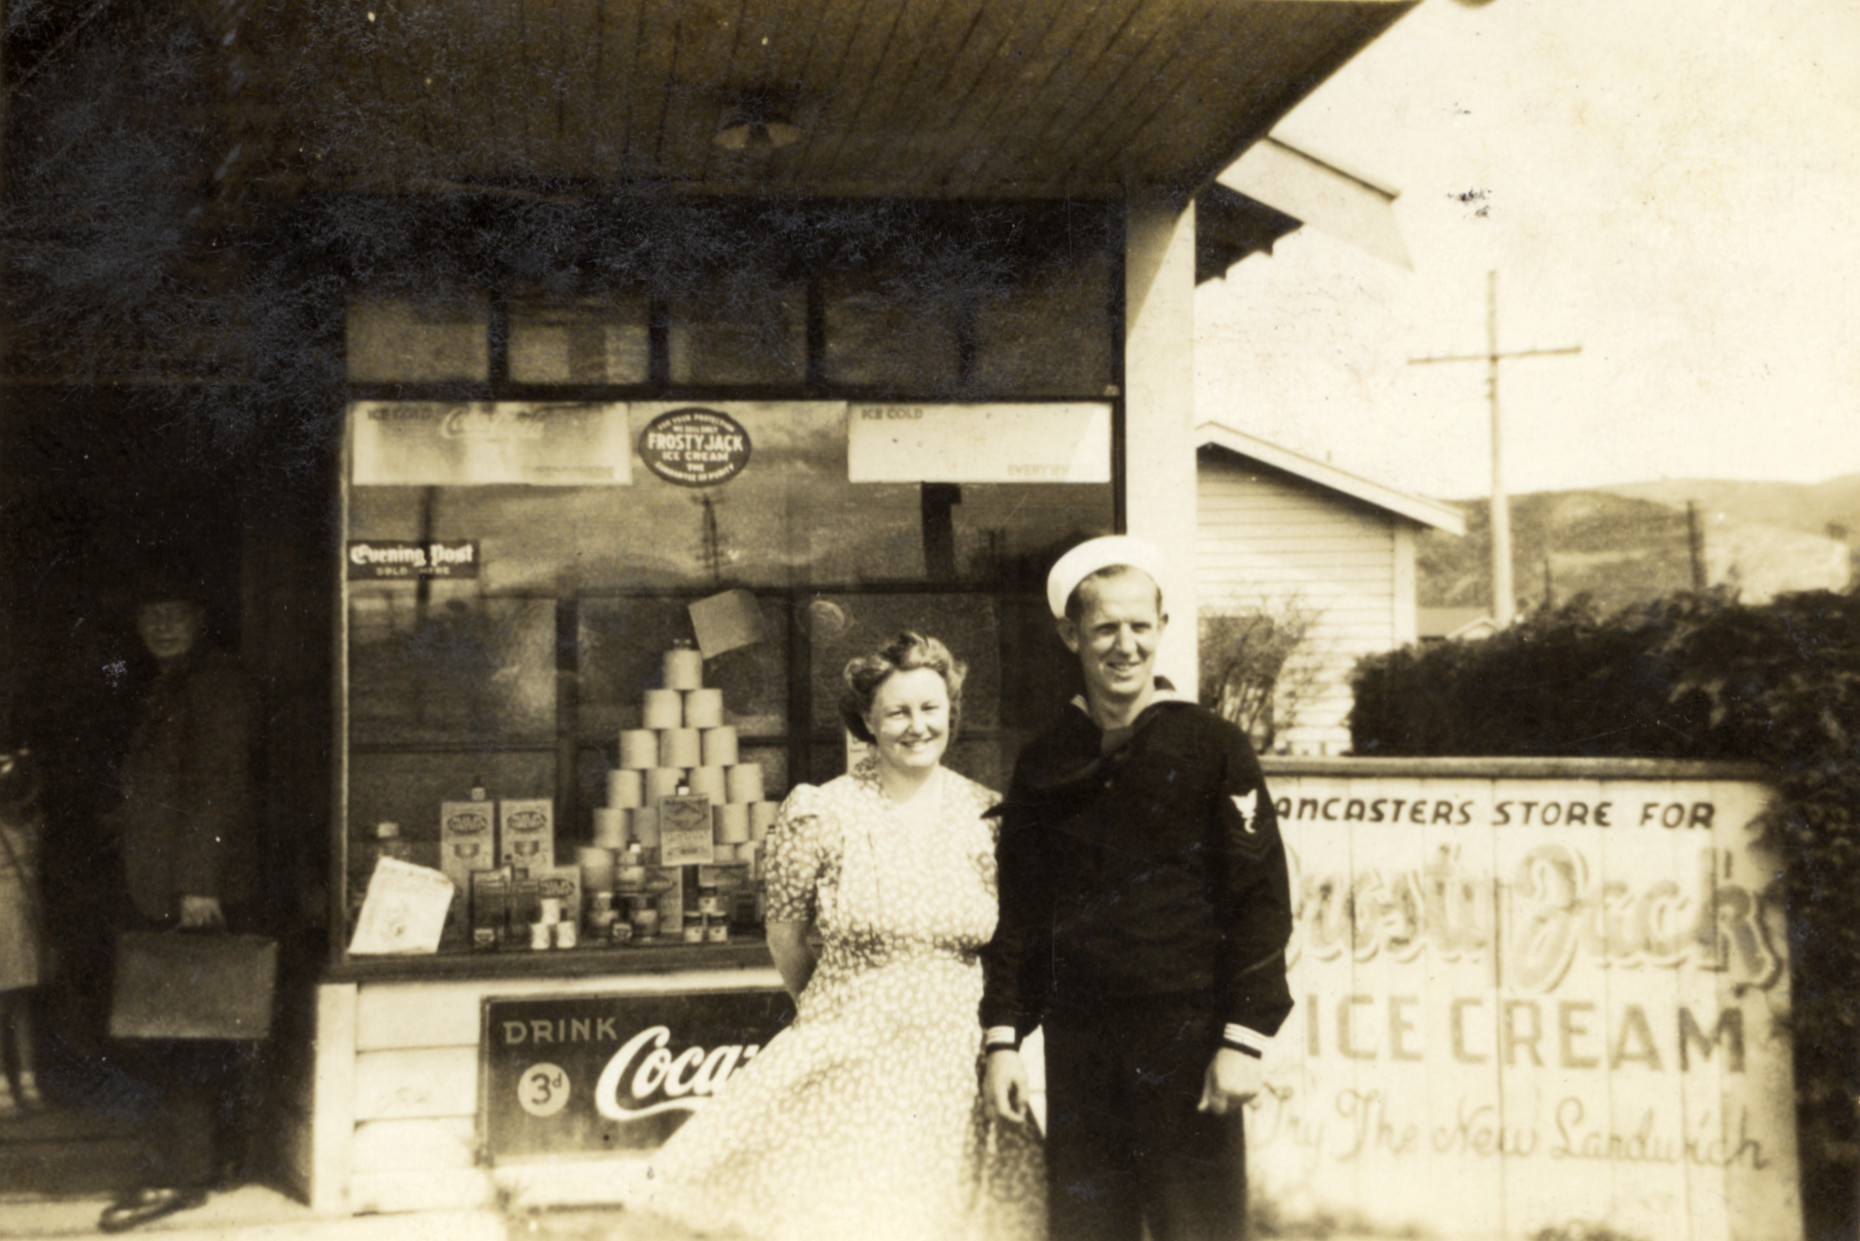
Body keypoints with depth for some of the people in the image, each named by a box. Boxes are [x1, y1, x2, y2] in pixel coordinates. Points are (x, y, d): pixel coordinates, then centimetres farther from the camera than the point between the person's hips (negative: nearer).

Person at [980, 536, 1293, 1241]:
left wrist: (1245, 1038, -9)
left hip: (1186, 1045, -3)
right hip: (1078, 1051, 3)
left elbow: (1261, 900, -3)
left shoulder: (1212, 748, -1)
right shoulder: (1043, 764, 9)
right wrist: (1002, 1036, 6)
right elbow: (1017, 912, 12)